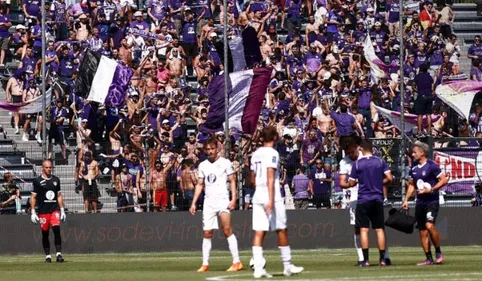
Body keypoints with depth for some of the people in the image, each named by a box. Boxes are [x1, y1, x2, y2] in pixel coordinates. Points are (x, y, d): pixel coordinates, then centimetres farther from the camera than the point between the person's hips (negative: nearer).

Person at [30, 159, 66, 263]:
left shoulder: (56, 180, 11)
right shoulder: (37, 181, 1)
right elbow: (33, 197, 1)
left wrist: (62, 210, 13)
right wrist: (33, 212, -5)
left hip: (54, 210, 2)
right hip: (43, 211, -1)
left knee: (57, 230, -14)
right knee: (45, 234, 3)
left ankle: (59, 254, -16)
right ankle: (47, 255, 12)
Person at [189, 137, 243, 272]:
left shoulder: (225, 163, 1)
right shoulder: (203, 165, 12)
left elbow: (232, 181, 1)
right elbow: (199, 184, 17)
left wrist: (233, 199, -11)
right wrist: (194, 203, 10)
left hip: (223, 199, -4)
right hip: (208, 201, 4)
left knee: (227, 228, -19)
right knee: (207, 233, 4)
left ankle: (237, 261, -19)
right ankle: (205, 264, 10)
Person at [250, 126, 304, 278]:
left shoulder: (256, 154, 12)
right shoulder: (272, 153, -10)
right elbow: (270, 177, -18)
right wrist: (271, 200, -22)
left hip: (258, 197, 6)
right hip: (272, 197, -6)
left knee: (259, 232, -1)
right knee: (281, 230, 6)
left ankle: (258, 268, -10)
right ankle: (287, 266, 13)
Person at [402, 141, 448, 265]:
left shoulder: (432, 166, -8)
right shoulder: (414, 169, 12)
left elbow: (444, 180, -10)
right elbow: (412, 185, 24)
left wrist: (431, 190, -18)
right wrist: (406, 200, 15)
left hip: (431, 201, -7)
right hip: (420, 202, 7)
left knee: (429, 225, -23)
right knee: (422, 232, 5)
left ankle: (438, 252, -7)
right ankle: (429, 259, 10)